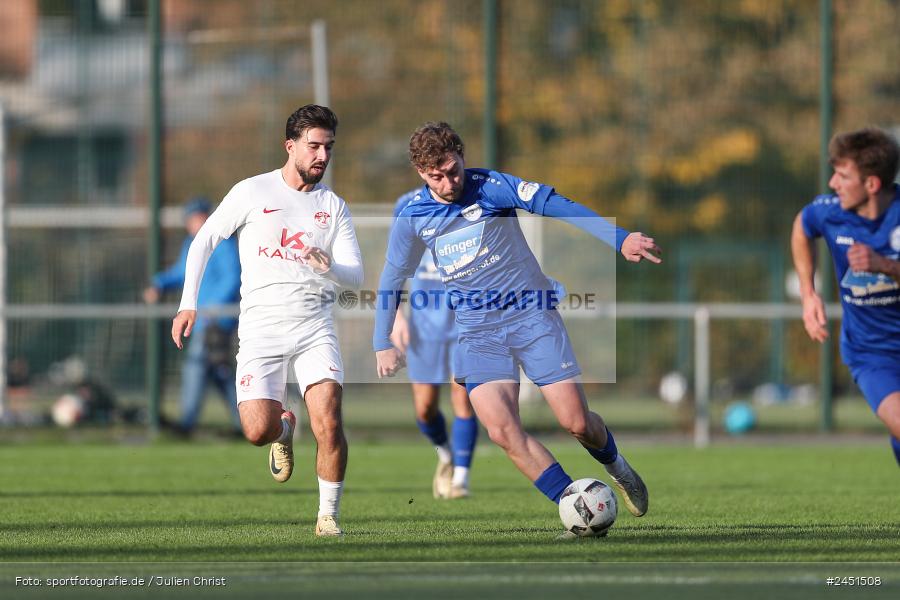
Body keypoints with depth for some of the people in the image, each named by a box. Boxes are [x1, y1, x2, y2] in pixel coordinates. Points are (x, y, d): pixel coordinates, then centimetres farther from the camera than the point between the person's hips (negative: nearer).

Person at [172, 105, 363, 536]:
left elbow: (355, 277, 5)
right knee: (258, 430, -15)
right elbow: (204, 242, 10)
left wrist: (329, 268, -17)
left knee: (328, 421, -18)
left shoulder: (333, 207, 10)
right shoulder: (252, 193, 2)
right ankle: (283, 428, 23)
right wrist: (189, 303, 2)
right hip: (261, 328, -1)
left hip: (315, 328, 2)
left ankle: (329, 514, -2)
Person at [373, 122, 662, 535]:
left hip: (531, 314, -2)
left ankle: (616, 467, 28)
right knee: (501, 429, -19)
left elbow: (556, 206, -15)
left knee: (576, 422, -7)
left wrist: (619, 239, -24)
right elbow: (392, 278, 14)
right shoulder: (412, 216, 1)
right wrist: (382, 344, 13)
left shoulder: (490, 187, -10)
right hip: (478, 331, 2)